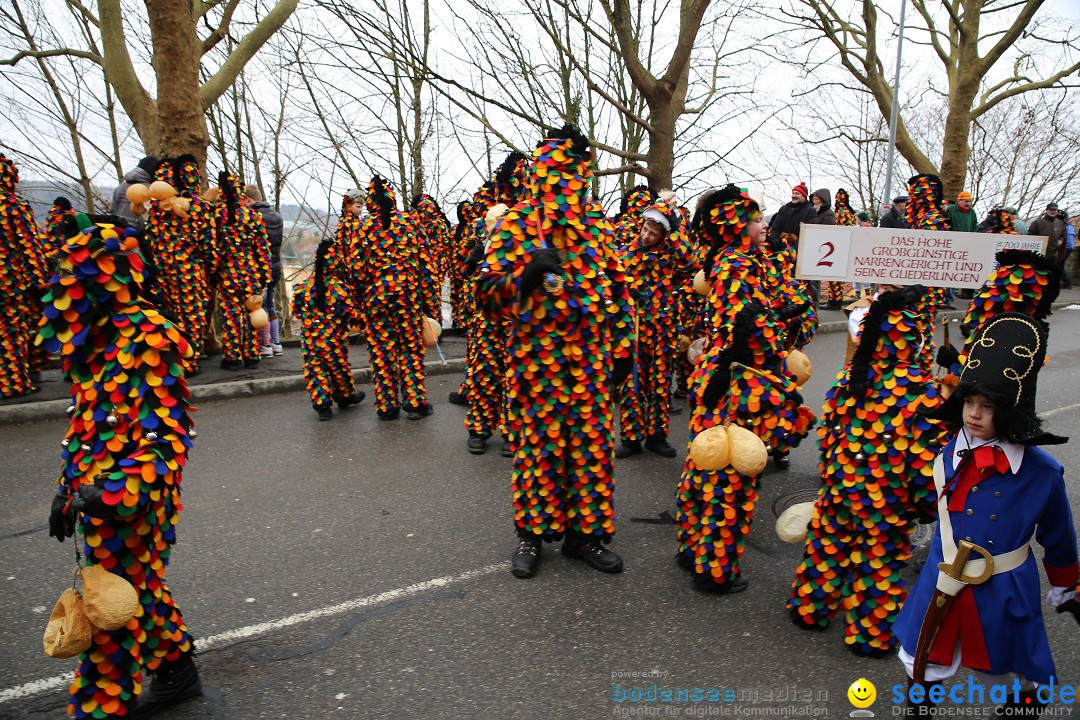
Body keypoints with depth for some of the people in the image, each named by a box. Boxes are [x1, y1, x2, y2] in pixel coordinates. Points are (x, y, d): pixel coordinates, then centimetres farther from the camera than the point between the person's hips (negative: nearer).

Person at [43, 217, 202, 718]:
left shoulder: (148, 339, -18)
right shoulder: (95, 336, 11)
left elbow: (168, 427, -21)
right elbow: (84, 419, 18)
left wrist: (124, 487, -31)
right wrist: (69, 485, 20)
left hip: (130, 501, -9)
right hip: (97, 494, 9)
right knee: (139, 585, 21)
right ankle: (176, 671, 40)